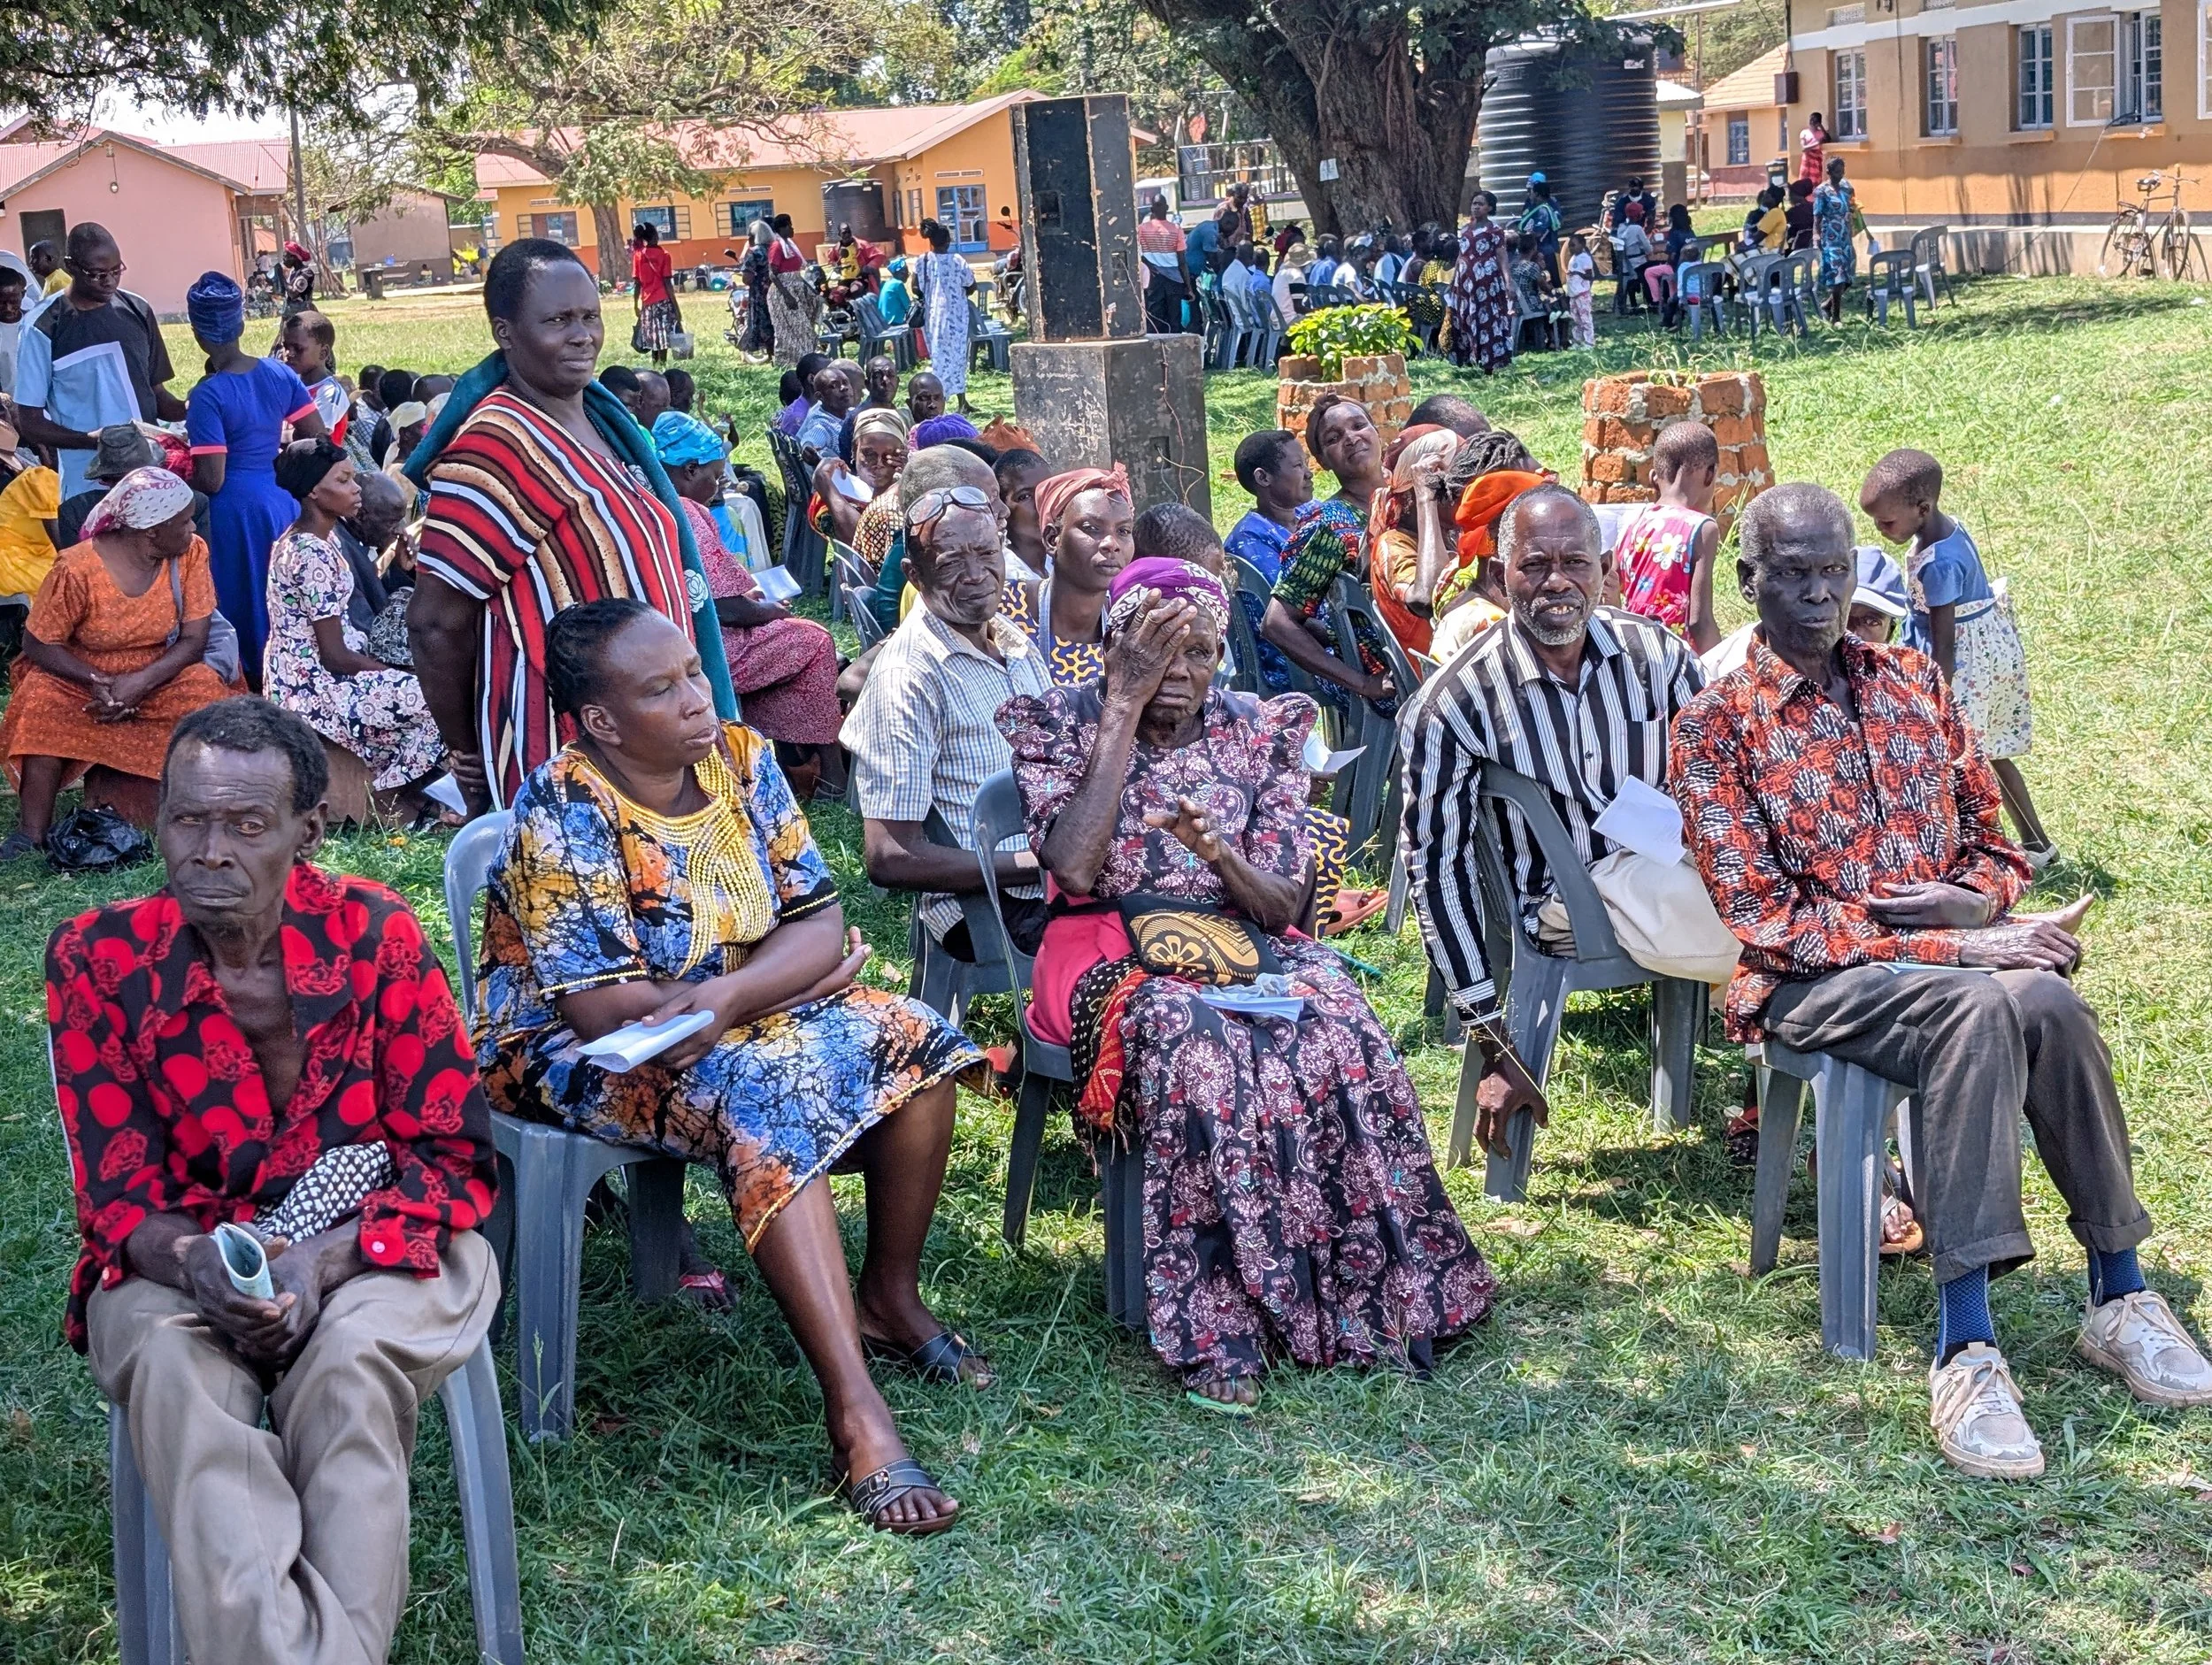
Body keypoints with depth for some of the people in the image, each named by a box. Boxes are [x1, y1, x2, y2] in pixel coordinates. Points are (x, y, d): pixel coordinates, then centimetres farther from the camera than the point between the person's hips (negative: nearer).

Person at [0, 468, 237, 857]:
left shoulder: (191, 553, -12)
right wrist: (97, 682, -30)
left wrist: (141, 683, -28)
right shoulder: (77, 570, -21)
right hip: (79, 675, -2)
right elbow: (39, 644, -14)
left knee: (205, 692, -28)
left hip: (156, 674, 2)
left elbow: (193, 640, -11)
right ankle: (32, 835, -24)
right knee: (43, 699, -32)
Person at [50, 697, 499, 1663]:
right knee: (169, 1364, -31)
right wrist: (196, 1265, -28)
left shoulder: (377, 935, -11)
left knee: (350, 1358, -33)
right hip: (182, 1256, 1)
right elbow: (117, 1193, -4)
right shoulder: (99, 960, -7)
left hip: (375, 1245, -1)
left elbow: (455, 1161, -8)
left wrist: (321, 1262, -25)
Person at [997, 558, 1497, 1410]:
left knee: (1341, 1036, -30)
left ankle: (1374, 1295, -19)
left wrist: (1217, 852, -20)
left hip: (1245, 946, 3)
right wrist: (1123, 710, -14)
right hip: (1114, 953, -3)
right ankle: (1213, 1328, -31)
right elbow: (1073, 870, -16)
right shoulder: (1061, 722, 1)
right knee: (1196, 1044, -37)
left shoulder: (1260, 731, 7)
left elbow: (1282, 903, 3)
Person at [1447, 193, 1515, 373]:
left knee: (1488, 320, -7)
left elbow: (1502, 257, -7)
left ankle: (1489, 366, -8)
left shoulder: (1495, 229, -2)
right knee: (1464, 321, 4)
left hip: (1487, 281, -6)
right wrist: (1452, 281, 19)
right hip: (1465, 281, 6)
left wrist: (1508, 281, -17)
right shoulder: (1465, 229, 16)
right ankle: (1468, 362, 7)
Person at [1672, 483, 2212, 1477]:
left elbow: (1993, 839, 18)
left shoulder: (1913, 682, 14)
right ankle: (1966, 1354, -36)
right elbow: (1766, 922, -11)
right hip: (1810, 979, -4)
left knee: (2048, 1005, -31)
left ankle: (2120, 1300, -16)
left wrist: (1976, 900, -8)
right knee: (1986, 1009, -35)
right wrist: (1954, 950, -18)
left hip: (1958, 949, 4)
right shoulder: (1715, 726, -3)